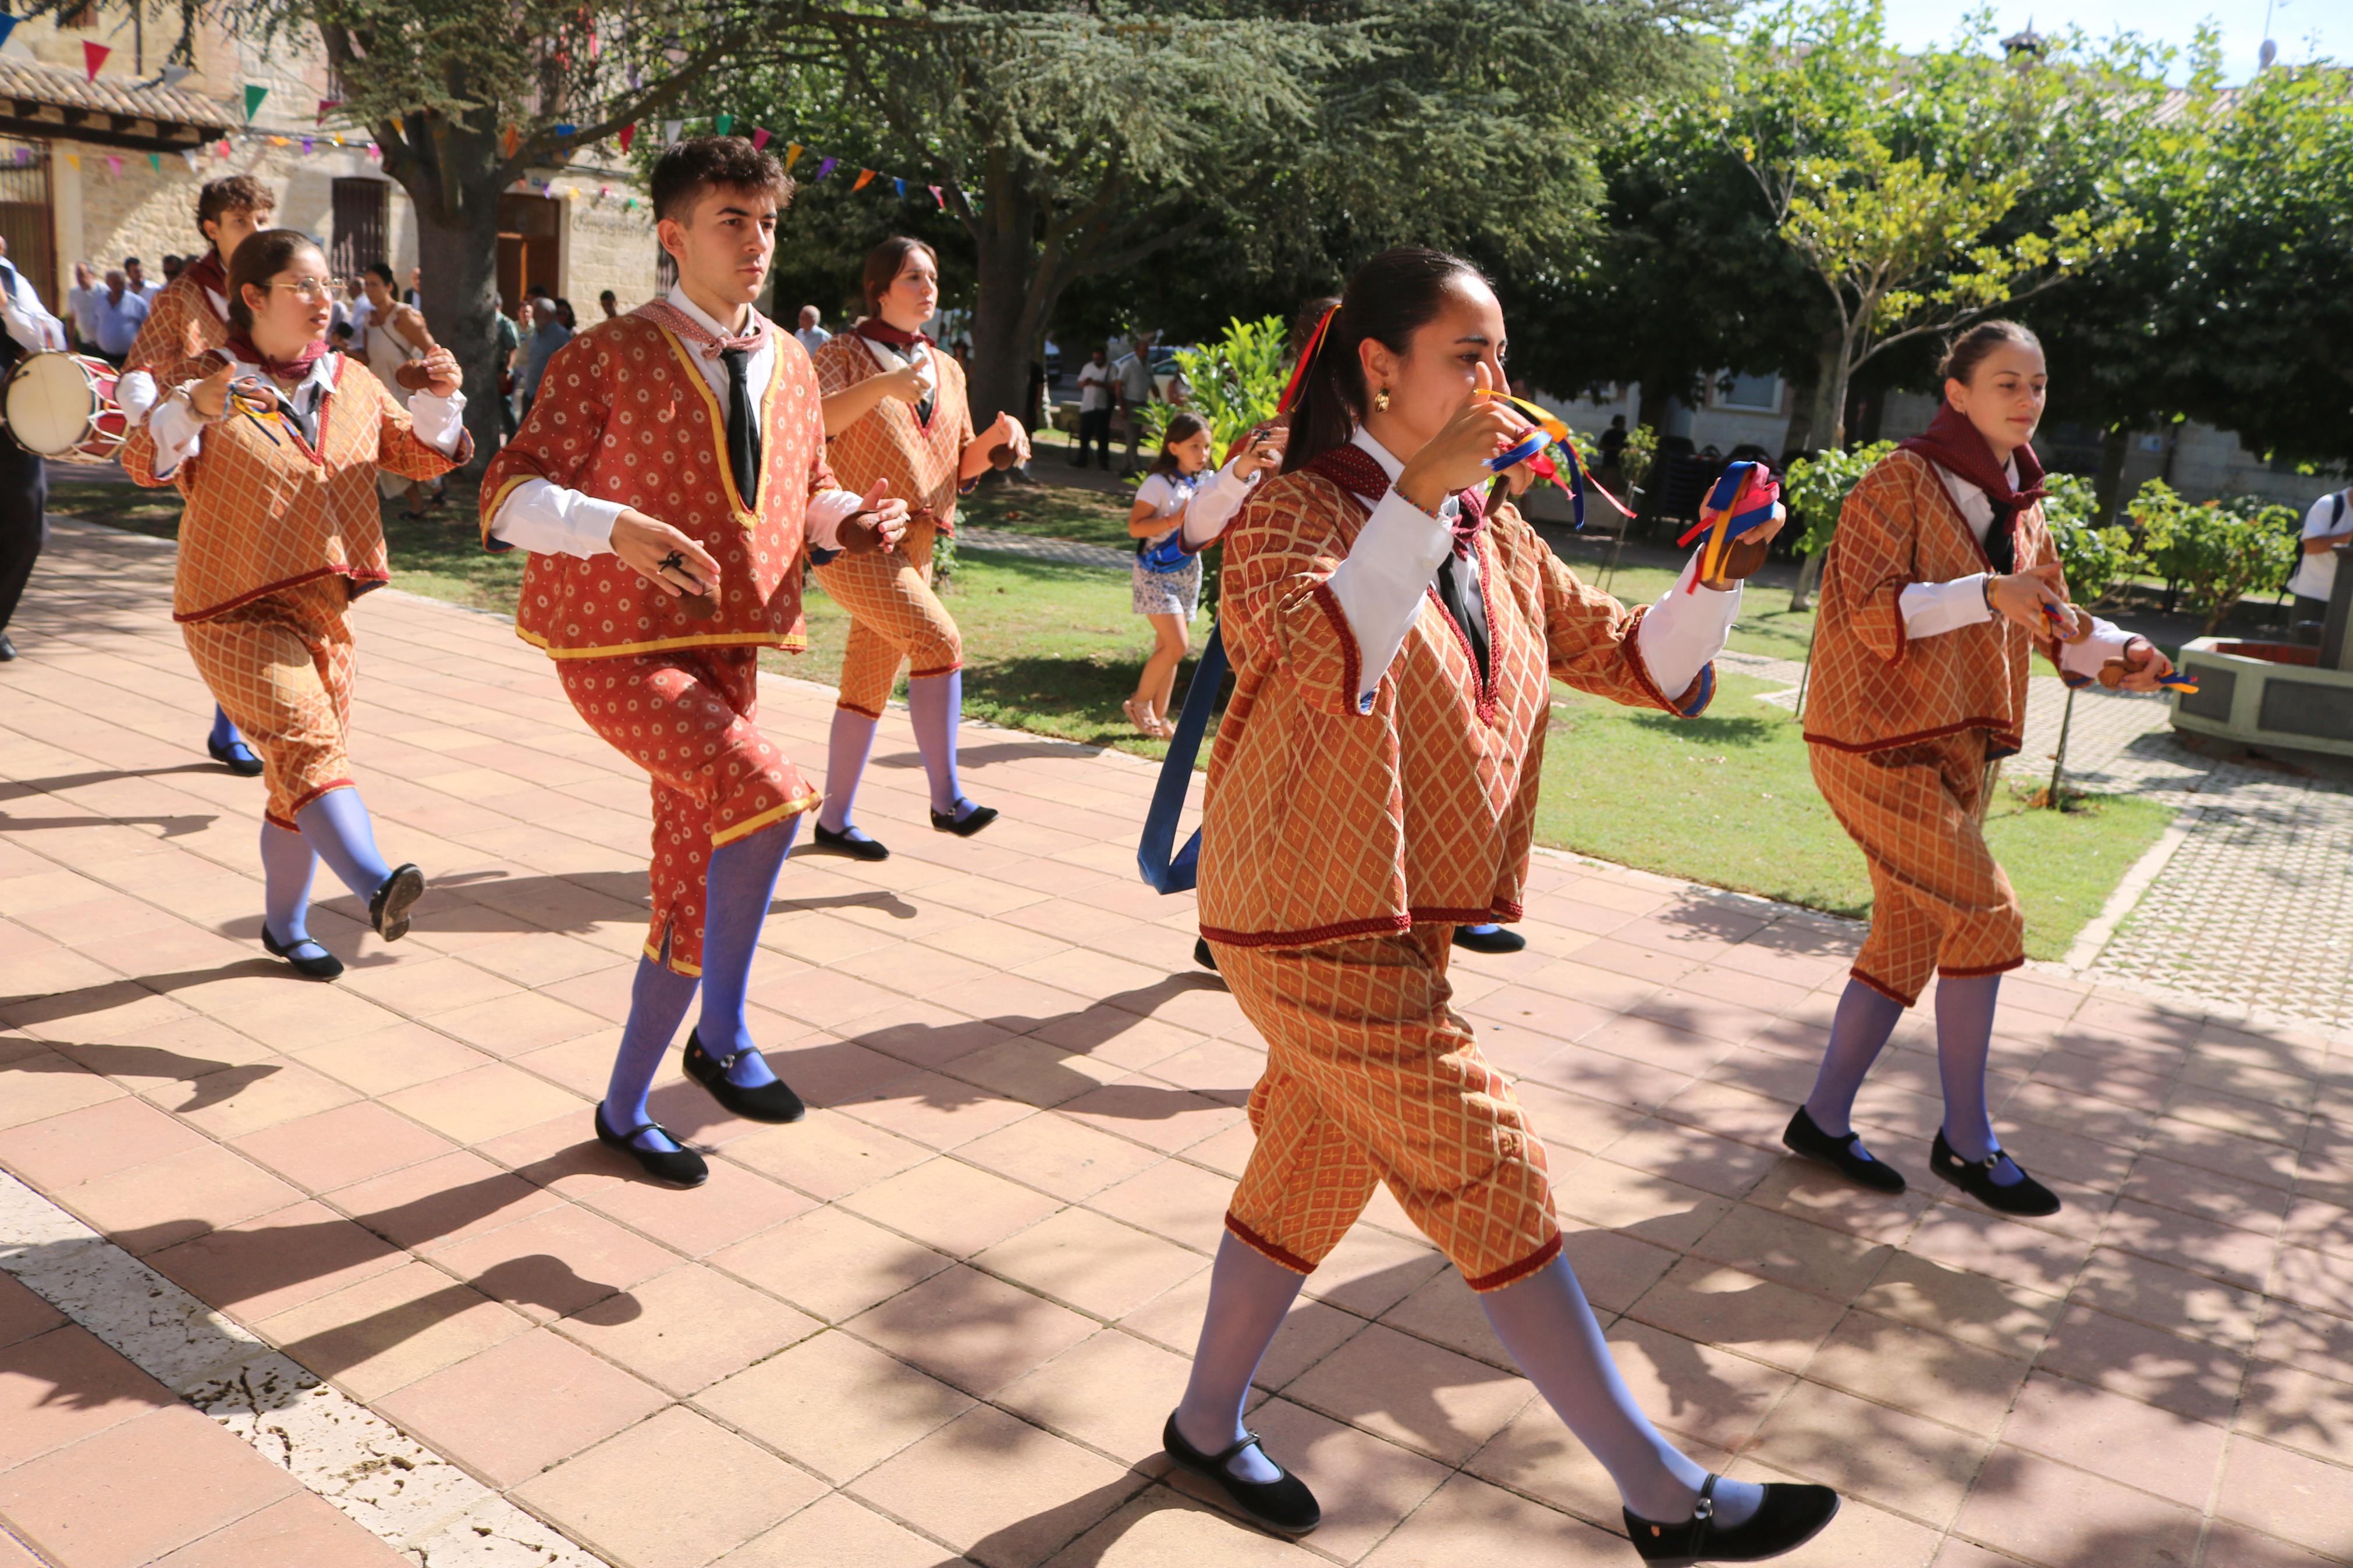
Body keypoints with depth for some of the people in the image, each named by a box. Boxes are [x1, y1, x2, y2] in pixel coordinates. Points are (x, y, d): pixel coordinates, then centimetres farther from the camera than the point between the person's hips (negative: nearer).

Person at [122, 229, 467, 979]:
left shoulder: (352, 381, 11)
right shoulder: (211, 382, -5)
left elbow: (419, 454, 14)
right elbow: (145, 462, -16)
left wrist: (441, 401, -6)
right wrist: (194, 408, -36)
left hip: (326, 610, 6)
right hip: (238, 614, -6)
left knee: (299, 778, 13)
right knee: (304, 738, -28)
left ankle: (285, 926, 28)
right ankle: (375, 885, -46)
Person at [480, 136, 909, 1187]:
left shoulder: (788, 365, 10)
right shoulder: (609, 358, -8)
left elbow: (806, 493, 23)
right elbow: (506, 498, -12)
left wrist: (855, 522, 0)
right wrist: (617, 527, -31)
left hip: (727, 653, 7)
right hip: (618, 649, -6)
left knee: (694, 897, 10)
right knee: (766, 792, -30)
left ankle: (625, 1111, 30)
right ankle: (723, 1037, -8)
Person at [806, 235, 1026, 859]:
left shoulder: (947, 370, 16)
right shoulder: (845, 354, -3)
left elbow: (960, 467, 18)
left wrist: (999, 436, -2)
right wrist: (882, 386, -30)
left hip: (914, 545, 7)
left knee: (869, 684, 10)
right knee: (938, 639, -23)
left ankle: (834, 820, 21)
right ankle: (946, 799, -16)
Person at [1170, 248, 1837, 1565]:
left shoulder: (1496, 539, 10)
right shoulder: (1300, 511, -13)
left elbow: (1637, 663, 10)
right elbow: (1327, 659, -34)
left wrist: (1717, 572, -5)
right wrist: (1422, 496, -38)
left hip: (1400, 926, 8)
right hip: (1321, 930, -8)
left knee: (1312, 1172, 18)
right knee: (1497, 1187, -1)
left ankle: (1209, 1424, 38)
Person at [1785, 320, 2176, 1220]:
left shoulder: (2021, 505, 14)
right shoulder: (1902, 482, -9)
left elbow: (2050, 620, 19)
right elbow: (1867, 609, -18)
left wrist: (2114, 652, 0)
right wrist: (1984, 594, -29)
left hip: (1961, 746, 9)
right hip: (1882, 741, -9)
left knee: (1908, 941, 11)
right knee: (1986, 917, -12)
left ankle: (1824, 1120, 23)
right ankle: (1966, 1140, 4)